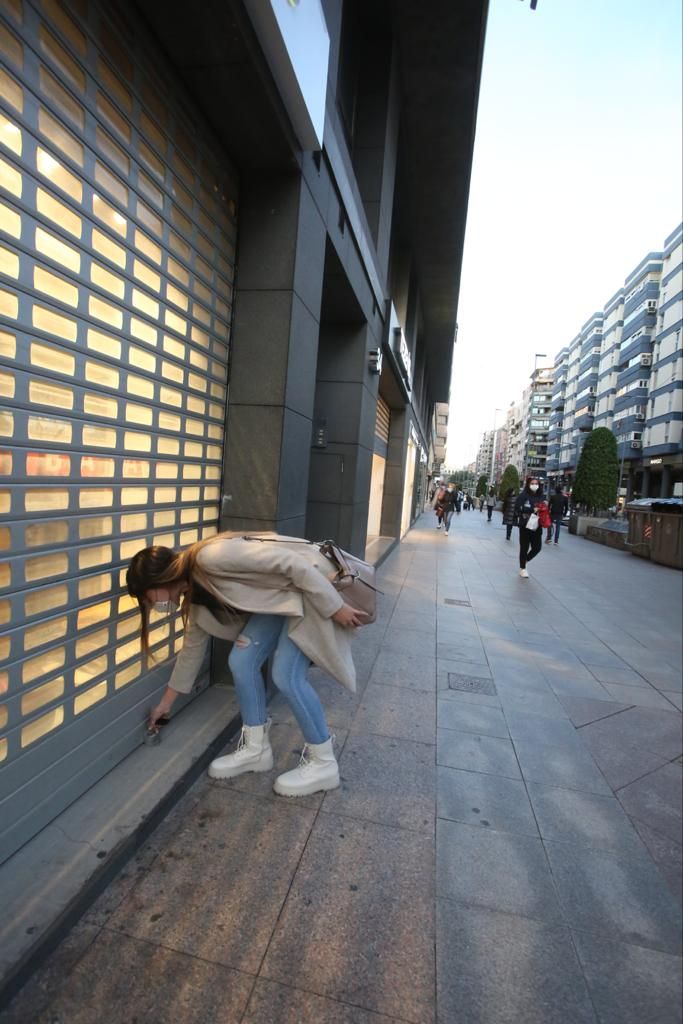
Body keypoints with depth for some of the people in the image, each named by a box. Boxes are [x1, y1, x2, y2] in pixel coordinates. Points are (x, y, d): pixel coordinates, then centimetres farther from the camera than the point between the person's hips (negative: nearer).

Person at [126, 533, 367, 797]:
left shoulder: (211, 558, -27)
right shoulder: (195, 596, 3)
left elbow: (292, 562, -27)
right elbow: (193, 646, 18)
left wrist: (336, 608, -22)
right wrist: (166, 703, 26)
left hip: (311, 585, -8)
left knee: (286, 676, -11)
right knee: (241, 662, 1)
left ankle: (323, 762, 8)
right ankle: (256, 748, 19)